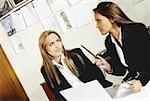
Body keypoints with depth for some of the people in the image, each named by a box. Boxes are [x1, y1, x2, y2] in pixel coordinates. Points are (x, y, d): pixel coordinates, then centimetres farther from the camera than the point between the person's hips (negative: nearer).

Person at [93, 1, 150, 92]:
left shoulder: (138, 29, -12)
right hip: (132, 79, 5)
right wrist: (109, 68, -11)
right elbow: (122, 70, 9)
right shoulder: (108, 42, 3)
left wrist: (141, 81, -28)